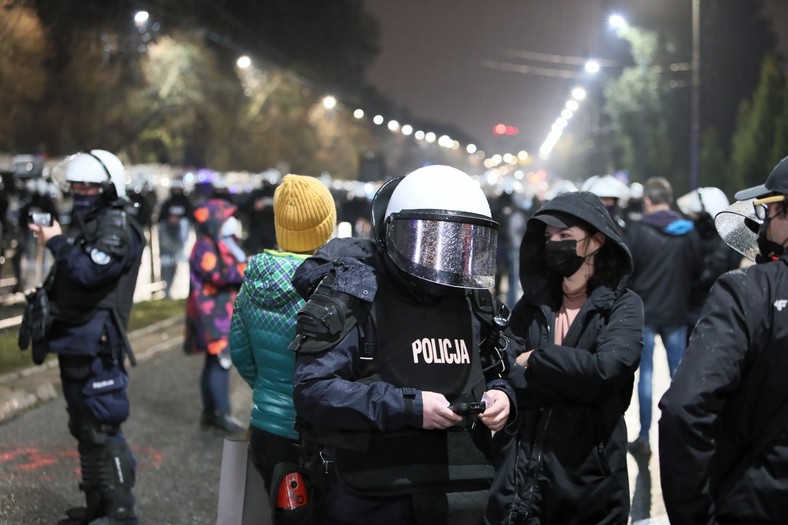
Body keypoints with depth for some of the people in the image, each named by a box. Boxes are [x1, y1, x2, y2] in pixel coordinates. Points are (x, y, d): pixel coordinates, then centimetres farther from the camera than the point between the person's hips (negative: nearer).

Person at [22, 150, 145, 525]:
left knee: (103, 427, -8)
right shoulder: (84, 223, 18)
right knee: (84, 427, 15)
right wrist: (50, 241, 5)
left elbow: (88, 271, -24)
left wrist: (57, 242, -14)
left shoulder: (117, 229, -11)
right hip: (74, 340, 10)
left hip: (96, 342, -10)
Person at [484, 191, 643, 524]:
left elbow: (606, 369, -19)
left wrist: (534, 361, -10)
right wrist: (577, 382, -13)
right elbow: (501, 380, 0)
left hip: (589, 479, -3)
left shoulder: (623, 306, -2)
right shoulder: (530, 306, 8)